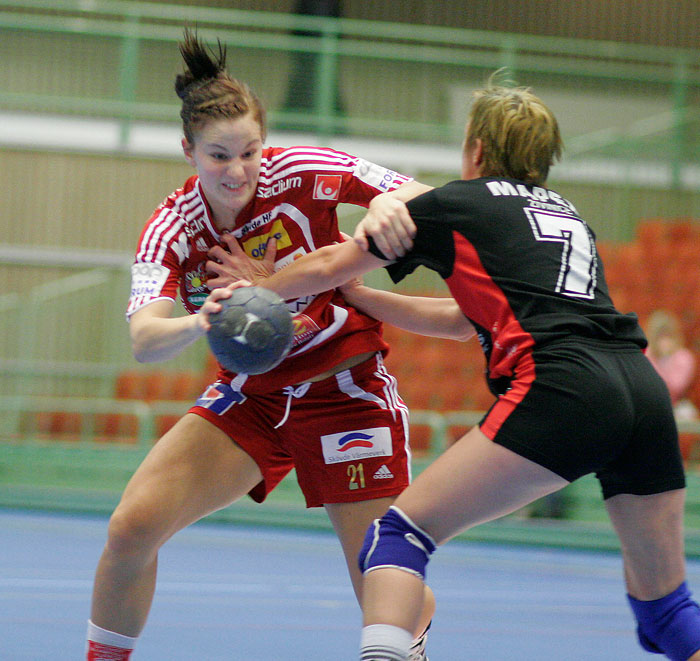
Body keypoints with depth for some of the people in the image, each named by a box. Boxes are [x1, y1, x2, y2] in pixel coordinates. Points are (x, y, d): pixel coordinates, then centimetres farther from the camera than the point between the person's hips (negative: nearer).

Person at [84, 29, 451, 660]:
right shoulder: (172, 229, -13)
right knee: (132, 526, -13)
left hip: (347, 390, -2)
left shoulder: (301, 172, -18)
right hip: (250, 395, 3)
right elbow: (143, 338, -28)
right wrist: (199, 323, -51)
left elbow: (421, 196, -14)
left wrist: (390, 203, -39)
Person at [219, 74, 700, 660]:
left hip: (562, 386, -6)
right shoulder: (567, 213, 31)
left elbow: (327, 267, 24)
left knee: (400, 530, 0)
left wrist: (253, 293, 42)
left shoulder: (453, 204, 15)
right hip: (644, 388, 6)